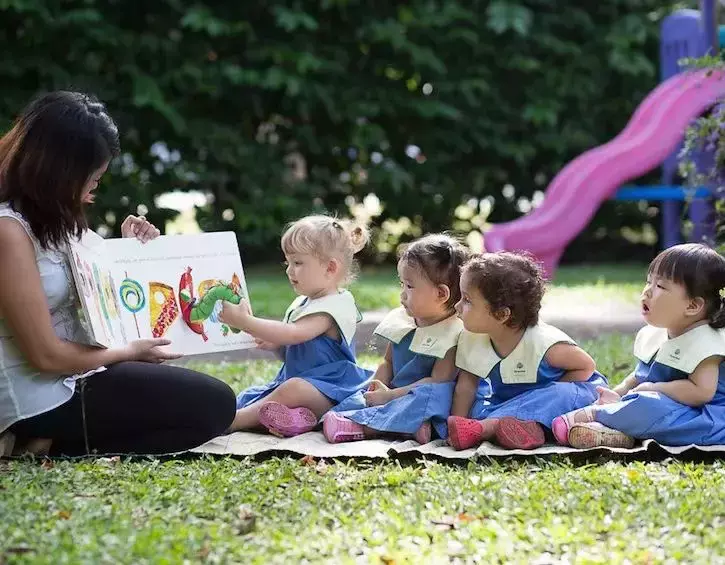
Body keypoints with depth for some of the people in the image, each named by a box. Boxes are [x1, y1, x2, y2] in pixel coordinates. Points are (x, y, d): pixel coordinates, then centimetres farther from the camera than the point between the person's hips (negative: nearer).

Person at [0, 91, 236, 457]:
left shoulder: (50, 220, 10)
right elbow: (45, 354, -20)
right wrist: (130, 352, -6)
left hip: (72, 376, 10)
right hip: (44, 398, -10)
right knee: (213, 406, -9)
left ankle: (59, 444, 8)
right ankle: (57, 445, -8)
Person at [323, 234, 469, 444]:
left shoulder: (453, 335, -13)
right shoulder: (402, 319, 10)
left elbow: (438, 381, -18)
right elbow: (388, 362, 20)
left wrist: (390, 396, -20)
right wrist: (378, 387, -3)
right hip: (396, 393, 7)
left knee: (431, 396, -38)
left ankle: (360, 426, -46)